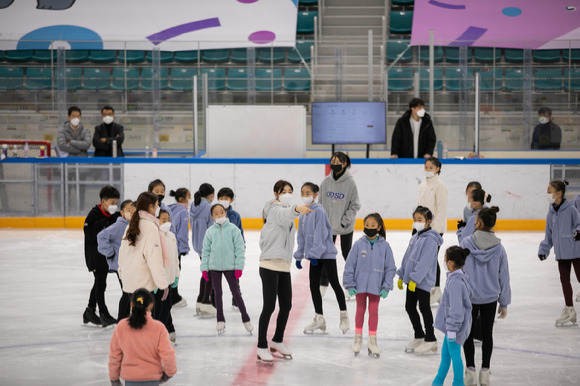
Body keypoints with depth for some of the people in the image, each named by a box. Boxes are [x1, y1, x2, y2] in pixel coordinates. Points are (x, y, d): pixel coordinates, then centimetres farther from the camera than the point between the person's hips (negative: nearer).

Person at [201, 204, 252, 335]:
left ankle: (246, 319, 12)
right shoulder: (210, 231, 1)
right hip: (214, 267, 2)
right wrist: (204, 268, 3)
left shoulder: (233, 229, -5)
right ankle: (220, 320, 21)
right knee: (217, 294, 10)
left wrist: (239, 267, -8)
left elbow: (240, 249, -4)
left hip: (230, 266, -2)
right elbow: (206, 250, 6)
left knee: (236, 293, 2)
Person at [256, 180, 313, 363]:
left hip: (284, 267, 9)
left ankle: (277, 341, 29)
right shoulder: (276, 210, -10)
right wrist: (296, 209, -56)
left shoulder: (286, 212, 19)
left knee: (286, 306, 12)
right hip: (270, 266, -9)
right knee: (269, 306, -7)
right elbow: (284, 215, -35)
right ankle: (262, 347, 1)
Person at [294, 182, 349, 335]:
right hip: (314, 255, 8)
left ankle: (344, 316, 8)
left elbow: (319, 234, -18)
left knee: (334, 284, -2)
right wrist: (299, 256, 15)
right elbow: (302, 236, 16)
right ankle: (319, 319, 16)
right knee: (313, 285, 7)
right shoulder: (303, 215, 10)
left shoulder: (319, 211, -14)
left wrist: (315, 254, -20)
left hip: (327, 253, -8)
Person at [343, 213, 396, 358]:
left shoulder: (384, 246, -5)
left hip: (375, 286, 0)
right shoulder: (359, 244, -6)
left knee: (373, 311, 7)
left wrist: (386, 287, -5)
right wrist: (350, 285, -5)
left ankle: (372, 341, 17)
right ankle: (358, 338, 26)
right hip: (360, 285, 0)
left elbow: (390, 268, -1)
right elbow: (350, 265, -3)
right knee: (360, 310, 13)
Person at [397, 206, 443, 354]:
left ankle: (430, 339, 9)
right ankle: (419, 336, 24)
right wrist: (401, 276, 18)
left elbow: (424, 262, -23)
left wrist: (415, 279, -26)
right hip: (411, 280, 9)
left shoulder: (430, 240, -17)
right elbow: (407, 257, 18)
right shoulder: (415, 237, 11)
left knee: (424, 308, -2)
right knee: (409, 307, 12)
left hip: (423, 281, -9)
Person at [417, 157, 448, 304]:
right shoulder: (423, 185, 12)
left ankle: (436, 290, 5)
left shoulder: (440, 186, -11)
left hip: (436, 228, -8)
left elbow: (442, 209, -15)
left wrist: (435, 229, -19)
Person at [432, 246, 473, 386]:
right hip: (451, 324, 10)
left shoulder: (455, 281, -27)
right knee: (445, 352, 21)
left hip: (455, 324, -10)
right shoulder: (460, 277, 5)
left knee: (454, 354, 5)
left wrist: (452, 329, -24)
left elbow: (456, 308, -28)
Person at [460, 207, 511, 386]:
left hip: (468, 297, -2)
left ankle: (470, 371, 12)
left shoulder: (466, 243, -14)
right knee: (487, 334, 14)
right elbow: (503, 277, -1)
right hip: (490, 297, 2)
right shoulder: (499, 248, -7)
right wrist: (504, 303, 9)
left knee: (468, 333, 13)